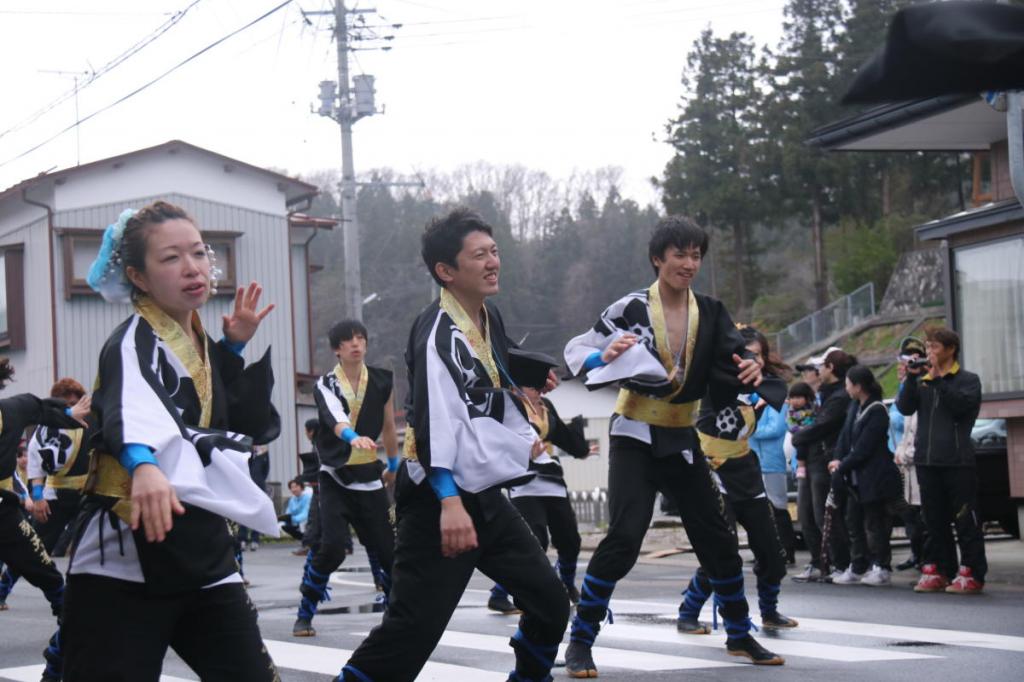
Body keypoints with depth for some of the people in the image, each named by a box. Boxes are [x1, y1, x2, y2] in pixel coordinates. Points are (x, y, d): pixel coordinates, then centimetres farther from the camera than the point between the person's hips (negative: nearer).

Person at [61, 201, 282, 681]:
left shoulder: (201, 345, 14)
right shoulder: (134, 343, -11)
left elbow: (254, 426, 19)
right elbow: (131, 407, -34)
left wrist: (238, 349, 7)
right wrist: (143, 465, -56)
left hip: (203, 550, 8)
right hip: (124, 559, -8)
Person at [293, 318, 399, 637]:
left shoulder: (382, 381, 3)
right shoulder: (326, 385, -8)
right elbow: (335, 417, -29)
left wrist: (393, 464, 23)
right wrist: (354, 437, -49)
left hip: (369, 479, 3)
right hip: (335, 477, -3)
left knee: (386, 549, 0)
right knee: (332, 547, -17)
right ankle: (304, 615, -1)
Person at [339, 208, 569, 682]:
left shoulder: (490, 318, 10)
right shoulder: (439, 332, -19)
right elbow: (434, 418, -31)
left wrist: (523, 434, 21)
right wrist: (449, 501, -39)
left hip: (486, 496, 9)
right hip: (440, 501, -9)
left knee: (549, 604, 11)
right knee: (412, 628, -14)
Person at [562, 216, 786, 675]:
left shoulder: (710, 313, 1)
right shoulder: (630, 309, -11)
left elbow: (734, 357, -6)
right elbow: (577, 352, -8)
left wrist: (749, 371, -29)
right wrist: (605, 357, -29)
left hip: (682, 441, 5)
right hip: (635, 438, -5)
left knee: (717, 537, 10)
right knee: (624, 538, -18)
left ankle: (740, 636, 27)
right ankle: (580, 642, -9)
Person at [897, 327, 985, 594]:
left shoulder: (967, 380, 2)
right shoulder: (921, 381, 14)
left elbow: (962, 404, -16)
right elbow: (905, 407, 1)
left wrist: (938, 379, -18)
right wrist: (911, 378, -10)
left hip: (958, 460, -5)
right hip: (927, 460, 5)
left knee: (966, 521, -3)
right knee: (935, 521, 9)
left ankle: (972, 574, -1)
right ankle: (937, 571, 14)